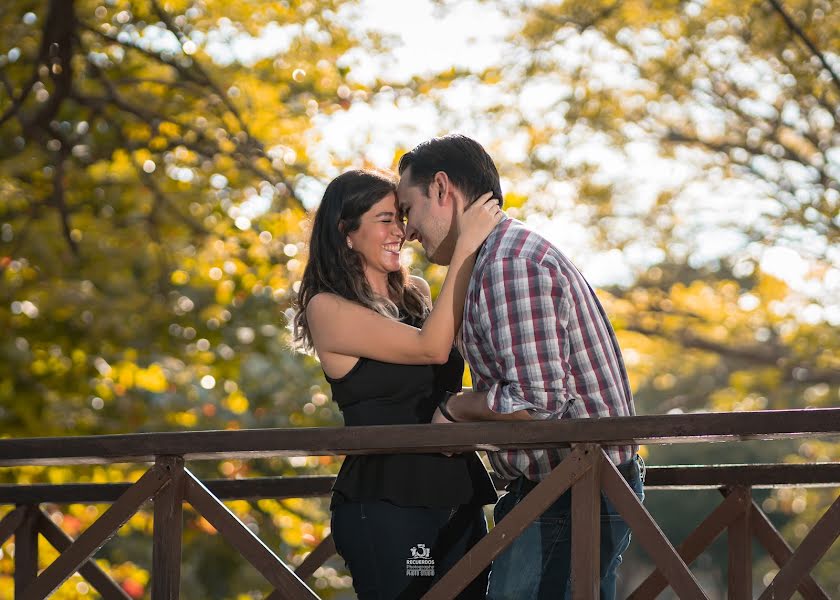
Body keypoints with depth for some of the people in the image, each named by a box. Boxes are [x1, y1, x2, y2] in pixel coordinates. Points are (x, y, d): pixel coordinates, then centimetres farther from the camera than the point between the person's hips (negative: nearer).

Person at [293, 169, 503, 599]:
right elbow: (432, 348, -16)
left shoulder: (415, 294, 14)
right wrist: (466, 245, -16)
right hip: (385, 505, -7)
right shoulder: (327, 309, -7)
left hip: (457, 497, 7)